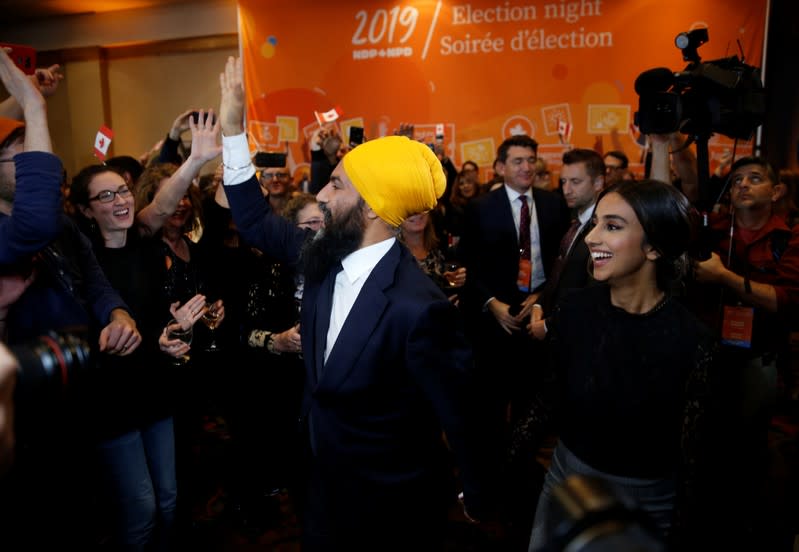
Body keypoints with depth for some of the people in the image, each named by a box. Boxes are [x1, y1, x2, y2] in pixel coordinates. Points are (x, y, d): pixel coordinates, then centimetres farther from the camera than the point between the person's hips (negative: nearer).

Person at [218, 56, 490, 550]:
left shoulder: (417, 307, -33)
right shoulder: (327, 257, -10)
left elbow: (460, 416, -22)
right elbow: (258, 224, 6)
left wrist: (479, 501, -7)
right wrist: (233, 129, -1)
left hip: (391, 509, -6)